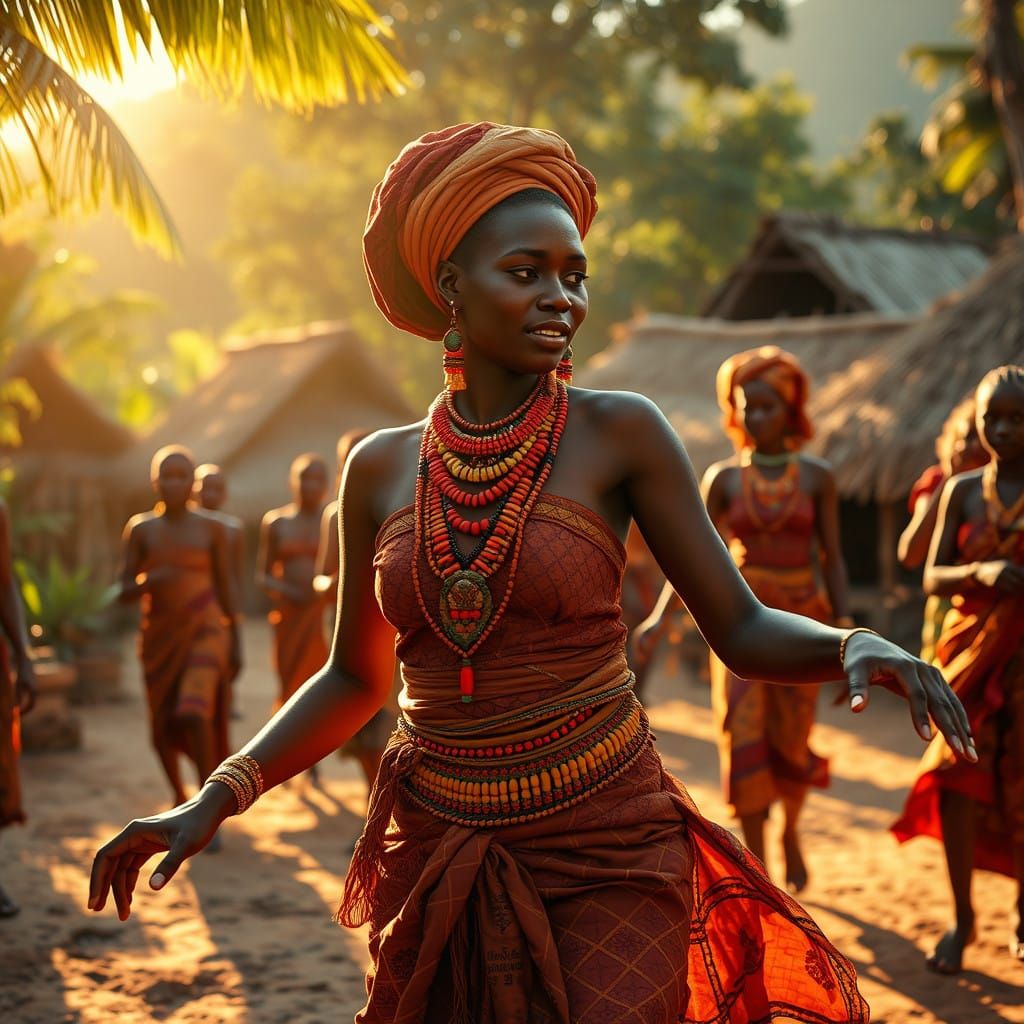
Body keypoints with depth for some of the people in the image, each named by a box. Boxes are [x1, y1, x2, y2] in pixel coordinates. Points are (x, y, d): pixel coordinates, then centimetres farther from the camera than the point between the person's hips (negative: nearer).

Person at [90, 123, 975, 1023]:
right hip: (440, 857, 3)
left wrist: (856, 647, -27)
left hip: (606, 855, -3)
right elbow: (355, 679, 11)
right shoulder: (383, 468, 1)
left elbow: (743, 629, -7)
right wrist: (217, 799, 2)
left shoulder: (620, 433, -6)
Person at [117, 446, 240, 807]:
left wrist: (236, 642, 4)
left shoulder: (211, 528, -1)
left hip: (204, 632, -3)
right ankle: (179, 797, 33)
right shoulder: (140, 529, 1)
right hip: (159, 637, 3)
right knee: (163, 729, 9)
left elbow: (225, 587, 4)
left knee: (194, 714, -23)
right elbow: (124, 592, -1)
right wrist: (148, 581, -23)